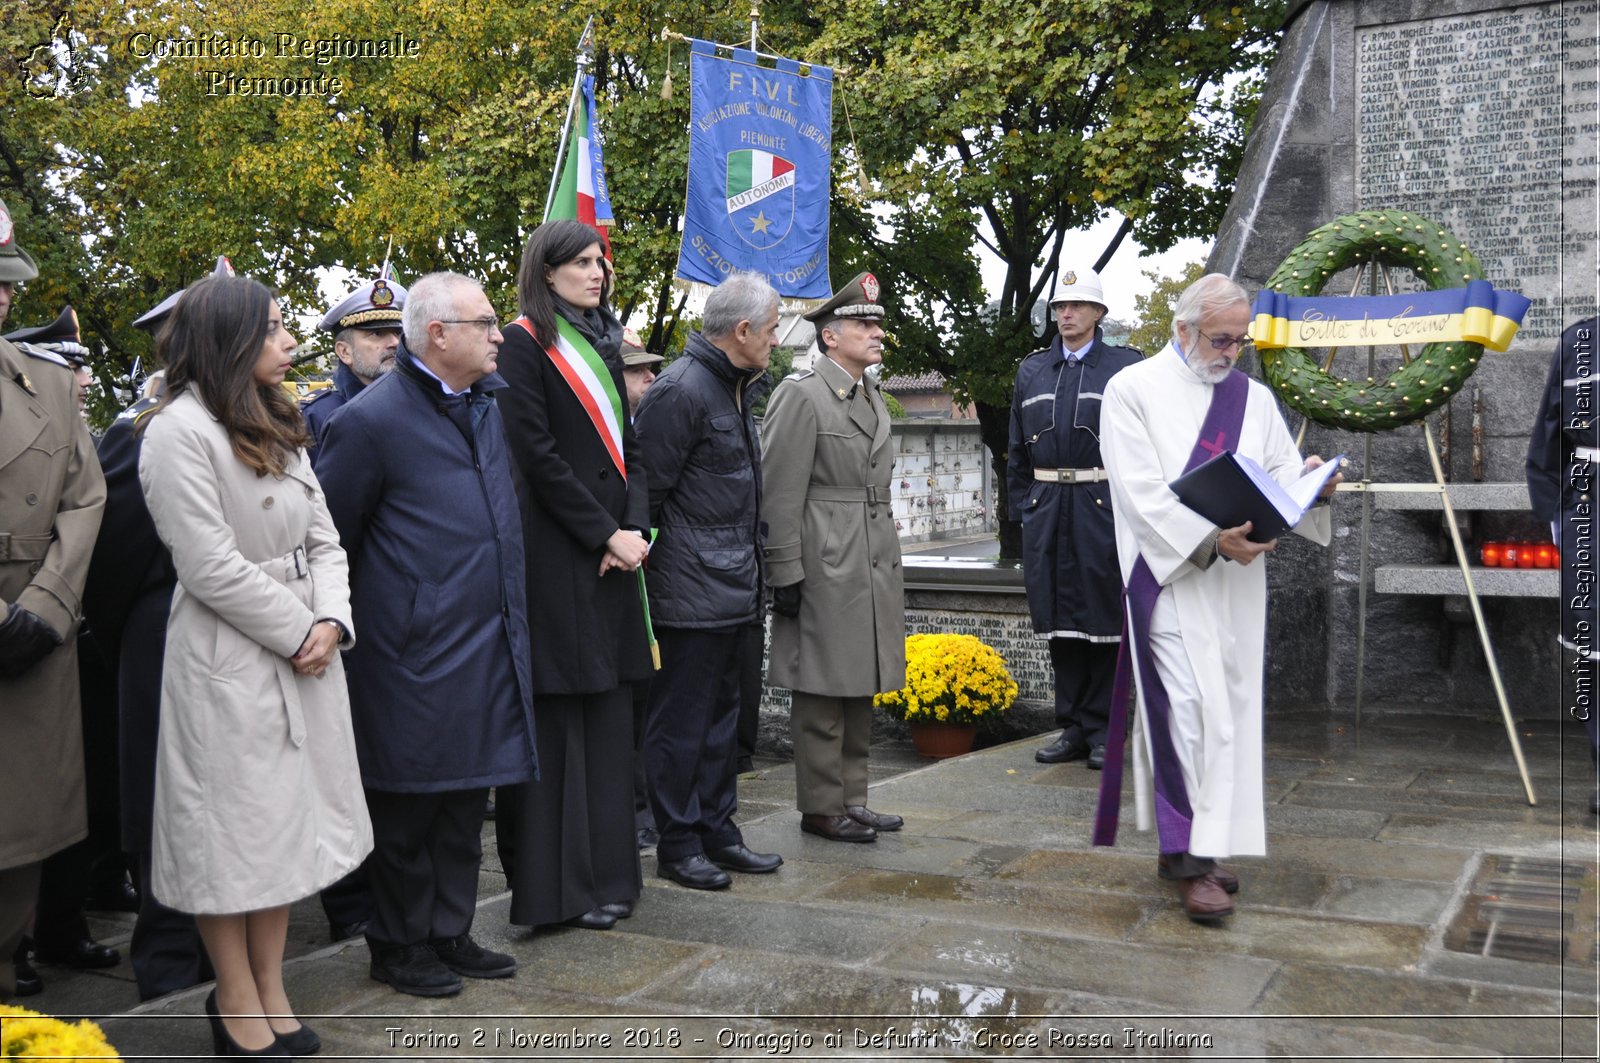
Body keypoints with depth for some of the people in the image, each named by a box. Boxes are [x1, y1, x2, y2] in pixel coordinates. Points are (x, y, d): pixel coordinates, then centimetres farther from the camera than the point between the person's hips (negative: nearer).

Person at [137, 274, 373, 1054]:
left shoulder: (278, 425, 13)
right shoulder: (180, 429, -12)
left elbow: (322, 536, 9)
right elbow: (212, 568, -17)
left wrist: (330, 623, -6)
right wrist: (297, 633, -11)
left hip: (304, 650, 8)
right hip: (229, 660, -8)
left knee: (286, 819, 14)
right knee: (232, 828, 4)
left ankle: (271, 990, 27)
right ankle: (237, 1005, 19)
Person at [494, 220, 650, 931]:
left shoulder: (603, 344, 18)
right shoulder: (526, 342, -4)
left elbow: (626, 446, 15)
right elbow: (536, 454, -12)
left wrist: (635, 527, -2)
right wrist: (606, 534, -14)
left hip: (613, 553, 7)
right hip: (556, 554, -7)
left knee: (609, 713, 9)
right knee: (558, 720, -3)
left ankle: (607, 875, 18)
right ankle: (556, 886, 6)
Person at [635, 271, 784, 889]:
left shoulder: (737, 388, 15)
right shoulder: (682, 390, -16)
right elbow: (647, 489, -16)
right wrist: (650, 555, -11)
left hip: (732, 589, 10)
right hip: (691, 593, -10)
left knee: (720, 717, 16)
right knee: (682, 721, 1)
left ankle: (718, 833, 26)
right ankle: (678, 846, 11)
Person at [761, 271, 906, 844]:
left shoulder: (873, 397, 16)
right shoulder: (800, 394, -10)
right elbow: (779, 495, -14)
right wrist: (786, 577, -17)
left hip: (874, 568, 9)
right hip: (825, 569, -8)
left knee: (861, 691, 14)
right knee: (823, 693, 0)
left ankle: (852, 800, 24)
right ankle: (821, 808, 11)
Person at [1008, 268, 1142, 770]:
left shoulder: (1126, 367, 2)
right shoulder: (1031, 371, 14)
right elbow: (1017, 450, 16)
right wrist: (1021, 507, 9)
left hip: (1104, 506, -4)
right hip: (1046, 507, 4)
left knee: (1102, 616, -1)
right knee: (1057, 618, 7)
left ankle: (1101, 732, 9)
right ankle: (1071, 727, 16)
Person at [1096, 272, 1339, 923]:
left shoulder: (1253, 398, 15)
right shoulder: (1133, 390, -1)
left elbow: (1283, 476, 9)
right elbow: (1142, 494, -11)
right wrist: (1213, 540, -23)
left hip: (1239, 582, 6)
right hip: (1170, 578, -6)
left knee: (1229, 710, 7)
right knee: (1193, 711, -12)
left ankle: (1184, 847, 18)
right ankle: (1196, 858, -6)